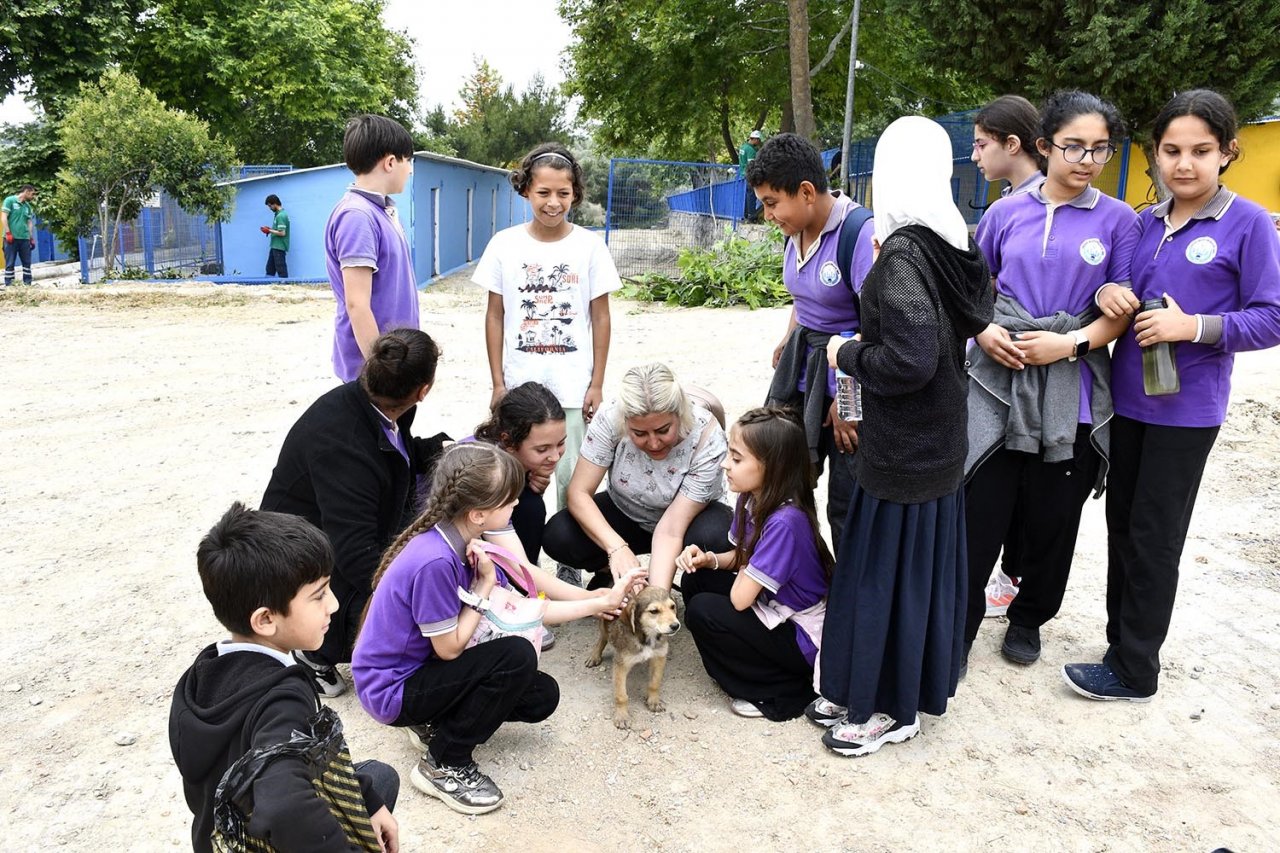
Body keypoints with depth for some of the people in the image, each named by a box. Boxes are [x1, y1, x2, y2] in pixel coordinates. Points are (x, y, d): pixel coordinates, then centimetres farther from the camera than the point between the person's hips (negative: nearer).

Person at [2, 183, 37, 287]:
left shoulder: (27, 206, 16)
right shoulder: (10, 200, -2)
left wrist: (32, 238, 13)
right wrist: (8, 233, -14)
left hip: (24, 238, 6)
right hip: (11, 238, -6)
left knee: (27, 263, 6)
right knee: (10, 263, -2)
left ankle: (28, 284, 11)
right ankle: (8, 285, 0)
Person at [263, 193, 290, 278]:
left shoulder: (281, 216, -17)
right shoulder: (278, 214, 13)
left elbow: (282, 233, -22)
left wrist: (269, 231, -12)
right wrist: (269, 229, 7)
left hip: (279, 247, -10)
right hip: (275, 246, 10)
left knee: (281, 270, -5)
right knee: (270, 269, 14)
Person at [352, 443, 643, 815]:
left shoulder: (467, 543, -4)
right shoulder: (435, 562, -32)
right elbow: (450, 648, -22)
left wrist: (600, 602, 1)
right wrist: (484, 585, -18)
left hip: (423, 671, 8)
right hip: (393, 691, -8)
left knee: (542, 697, 5)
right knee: (517, 656, -24)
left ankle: (436, 723, 14)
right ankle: (444, 765, -8)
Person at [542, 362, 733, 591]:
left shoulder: (707, 437, -32)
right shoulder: (610, 418, -28)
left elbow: (671, 530, -33)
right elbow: (579, 493, -26)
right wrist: (617, 547, -41)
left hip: (689, 516, -2)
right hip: (625, 512, 2)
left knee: (714, 537, -37)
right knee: (557, 537, -24)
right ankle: (609, 572, 7)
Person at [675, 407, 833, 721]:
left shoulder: (785, 521, -31)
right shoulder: (752, 499, -4)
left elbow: (740, 598, -28)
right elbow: (742, 560, 11)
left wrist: (743, 570, -7)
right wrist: (709, 559, -9)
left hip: (804, 638, -9)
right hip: (776, 610, 9)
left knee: (701, 611, -17)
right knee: (696, 580, 2)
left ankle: (785, 692, -3)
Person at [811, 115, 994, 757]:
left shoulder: (903, 254, -20)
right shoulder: (953, 246, 4)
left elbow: (910, 360, -27)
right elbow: (973, 324, 14)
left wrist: (848, 355, -10)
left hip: (899, 449, -9)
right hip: (939, 439, 9)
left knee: (888, 567, 4)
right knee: (918, 566, 17)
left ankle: (891, 708, 20)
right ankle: (865, 689, 33)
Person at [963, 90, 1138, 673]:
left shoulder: (1118, 221, 2)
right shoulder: (1006, 213, 6)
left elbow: (1122, 312, 1)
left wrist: (1071, 343, -16)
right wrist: (984, 331, -5)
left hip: (1070, 391, 0)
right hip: (997, 379, 0)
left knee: (1052, 517, 9)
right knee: (978, 511, -3)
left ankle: (1028, 617, 33)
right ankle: (959, 630, 12)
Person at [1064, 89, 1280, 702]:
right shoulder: (1143, 223, 7)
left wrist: (1192, 326, -23)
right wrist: (1108, 294, -8)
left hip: (1186, 409, -5)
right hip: (1128, 398, 5)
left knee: (1153, 537, 2)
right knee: (1122, 524, 13)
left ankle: (1135, 671, 16)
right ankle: (1123, 640, 30)